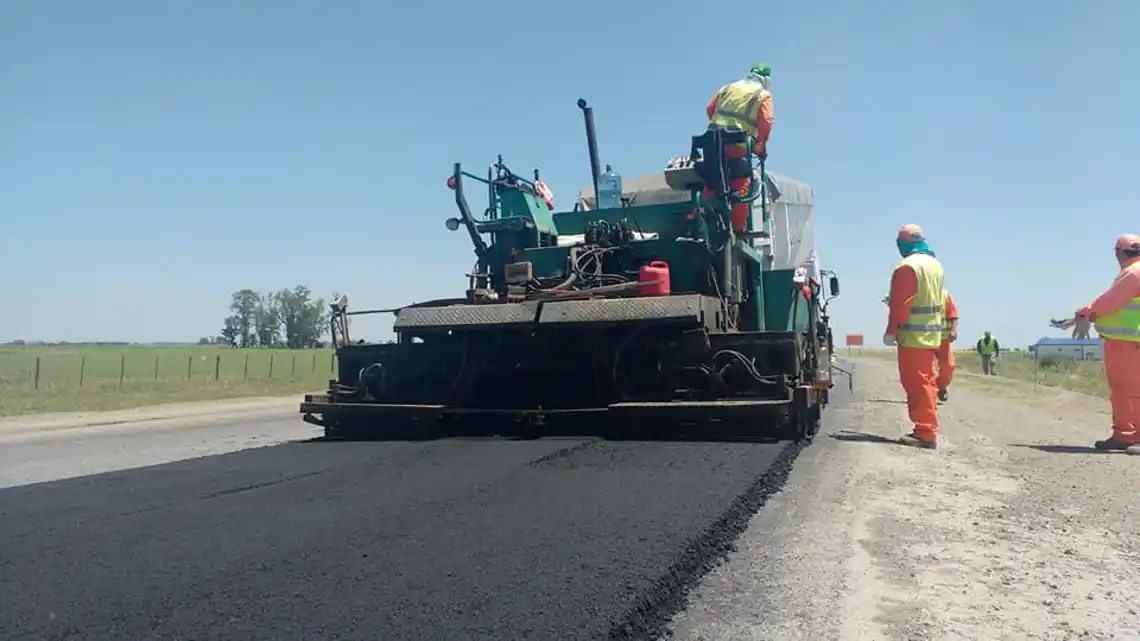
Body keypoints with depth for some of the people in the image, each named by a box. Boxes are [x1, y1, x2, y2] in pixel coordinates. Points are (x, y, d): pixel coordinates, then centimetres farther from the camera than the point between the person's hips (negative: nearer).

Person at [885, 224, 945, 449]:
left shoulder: (907, 266, -14)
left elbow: (901, 304, -17)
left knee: (916, 383, -7)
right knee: (927, 382, 14)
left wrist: (891, 330, -13)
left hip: (913, 336, -9)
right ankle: (927, 429, 20)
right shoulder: (935, 264, 15)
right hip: (932, 334, 9)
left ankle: (925, 433, -7)